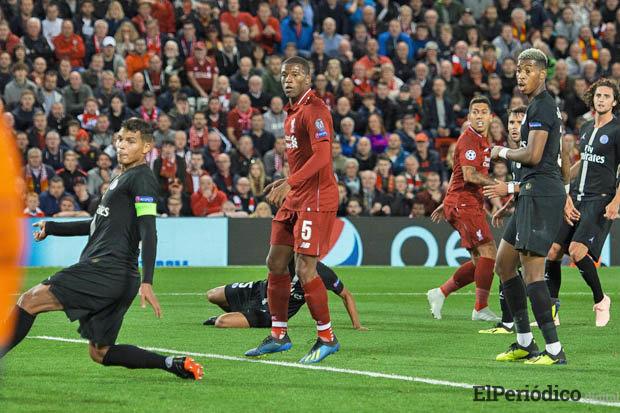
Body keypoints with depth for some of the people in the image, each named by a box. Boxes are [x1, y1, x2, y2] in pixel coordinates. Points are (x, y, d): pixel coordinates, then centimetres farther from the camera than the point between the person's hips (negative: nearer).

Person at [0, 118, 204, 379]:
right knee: (100, 353, 10)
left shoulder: (141, 178, -5)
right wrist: (51, 227, 37)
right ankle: (175, 365, 6)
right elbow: (99, 224, 37)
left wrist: (147, 282, -25)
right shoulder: (121, 178, 25)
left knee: (30, 300, -14)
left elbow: (149, 232, -15)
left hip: (107, 268, -10)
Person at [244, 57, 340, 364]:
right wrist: (284, 183, 23)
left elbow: (322, 157, -25)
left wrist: (290, 183, -32)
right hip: (295, 199, 10)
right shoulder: (292, 111, 15)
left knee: (304, 269, -12)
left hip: (316, 198, -10)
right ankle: (278, 335, 21)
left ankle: (327, 338, -1)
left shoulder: (314, 110, -15)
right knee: (275, 263, 10)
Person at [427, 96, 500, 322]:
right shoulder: (469, 140, -12)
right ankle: (481, 308, -12)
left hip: (471, 205, 10)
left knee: (480, 260, 9)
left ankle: (440, 293, 15)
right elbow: (469, 175, -23)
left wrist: (445, 203, 29)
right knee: (488, 251, -15)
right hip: (464, 203, -10)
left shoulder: (482, 141, 19)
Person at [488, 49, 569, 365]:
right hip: (534, 194, 11)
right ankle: (524, 343, 18)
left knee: (532, 270, -13)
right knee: (503, 264, 15)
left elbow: (533, 155, -21)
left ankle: (554, 350, -14)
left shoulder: (540, 107, -12)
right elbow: (564, 157, 25)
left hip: (539, 192, -11)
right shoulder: (547, 106, 19)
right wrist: (565, 192, 30)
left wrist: (503, 153, -3)